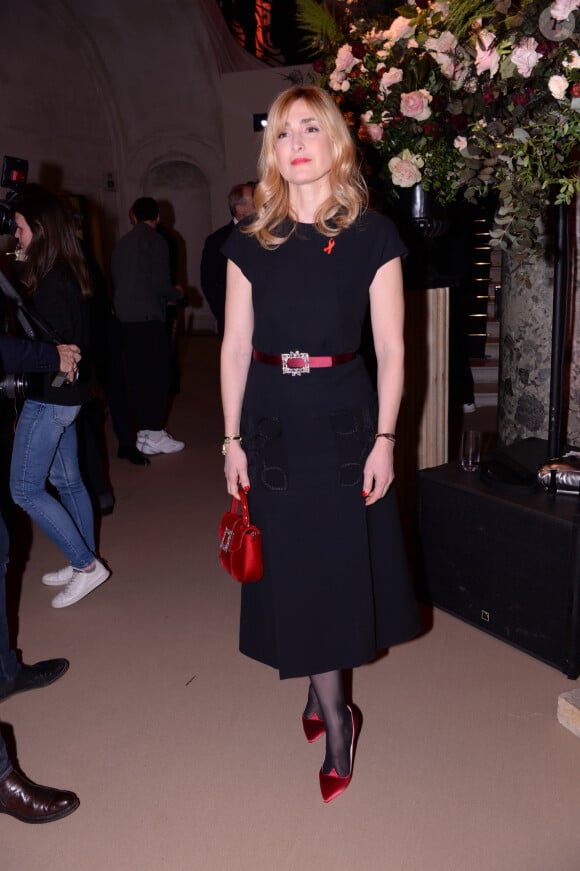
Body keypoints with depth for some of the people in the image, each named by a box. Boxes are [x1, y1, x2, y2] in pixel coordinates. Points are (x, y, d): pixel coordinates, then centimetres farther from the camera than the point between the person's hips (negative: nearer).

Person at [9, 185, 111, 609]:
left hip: (48, 398, -9)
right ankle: (85, 563, 28)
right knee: (67, 481, 16)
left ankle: (86, 564, 7)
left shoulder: (53, 283, -19)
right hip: (65, 395, 9)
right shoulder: (69, 276, 9)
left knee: (25, 489, 0)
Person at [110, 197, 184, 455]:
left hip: (125, 318, 7)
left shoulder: (121, 243, 13)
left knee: (138, 374, 9)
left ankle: (144, 430, 13)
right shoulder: (156, 241, -6)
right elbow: (161, 284, -13)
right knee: (159, 375, -2)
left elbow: (114, 282, 18)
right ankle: (154, 434, -3)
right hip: (150, 317, -7)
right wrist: (177, 293, 6)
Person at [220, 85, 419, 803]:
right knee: (296, 566, 7)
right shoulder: (250, 241, 4)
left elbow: (390, 350, -3)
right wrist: (232, 438, 0)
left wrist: (384, 440, -8)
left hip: (344, 417, -1)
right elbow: (235, 346, 4)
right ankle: (335, 719, 26)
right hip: (274, 421, 2)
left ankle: (321, 690, 32)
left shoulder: (372, 235, -2)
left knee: (341, 560, 7)